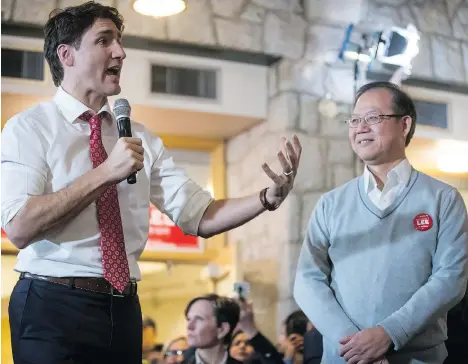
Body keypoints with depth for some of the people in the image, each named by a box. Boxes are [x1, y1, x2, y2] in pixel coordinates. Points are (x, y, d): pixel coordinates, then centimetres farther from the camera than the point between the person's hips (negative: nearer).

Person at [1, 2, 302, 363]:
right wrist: (105, 173, -21)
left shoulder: (140, 138, 10)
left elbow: (199, 216, 3)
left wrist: (271, 195, -12)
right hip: (54, 306, -5)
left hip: (123, 308, 5)